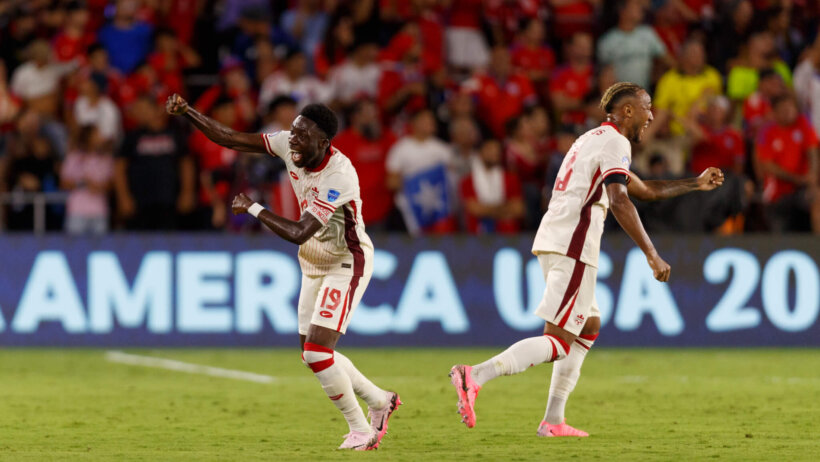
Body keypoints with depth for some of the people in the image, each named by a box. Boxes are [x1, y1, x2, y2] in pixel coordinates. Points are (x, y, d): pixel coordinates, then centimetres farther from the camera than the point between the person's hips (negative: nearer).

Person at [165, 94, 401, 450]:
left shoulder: (339, 177, -32)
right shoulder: (288, 144, -11)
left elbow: (297, 234, -34)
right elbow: (231, 139, -7)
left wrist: (252, 208, -25)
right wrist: (186, 113, -17)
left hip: (346, 265, -8)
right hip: (315, 263, 8)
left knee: (316, 351, -16)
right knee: (312, 353, 12)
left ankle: (361, 430, 0)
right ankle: (379, 401, 31)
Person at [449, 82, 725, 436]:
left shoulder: (594, 139, 27)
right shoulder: (615, 142, -5)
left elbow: (645, 190, 38)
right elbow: (619, 200, -20)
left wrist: (696, 184, 40)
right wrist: (652, 255, -22)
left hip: (552, 241, 10)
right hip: (573, 247, -10)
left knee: (588, 327, 20)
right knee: (559, 342, -13)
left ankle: (553, 421, 15)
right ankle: (476, 375, -28)